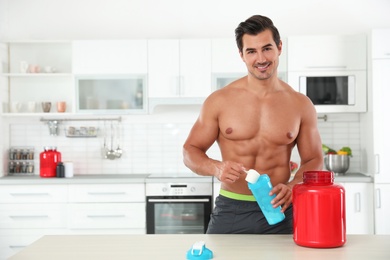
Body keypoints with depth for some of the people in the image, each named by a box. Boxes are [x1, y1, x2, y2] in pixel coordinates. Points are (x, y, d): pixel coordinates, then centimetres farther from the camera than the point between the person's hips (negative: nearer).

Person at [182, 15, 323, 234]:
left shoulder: (301, 105, 1)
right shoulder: (219, 101, -3)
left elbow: (314, 160, 8)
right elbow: (190, 150, 4)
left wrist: (292, 186, -12)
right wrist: (216, 168, -17)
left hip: (279, 212, 1)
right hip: (230, 211, 0)